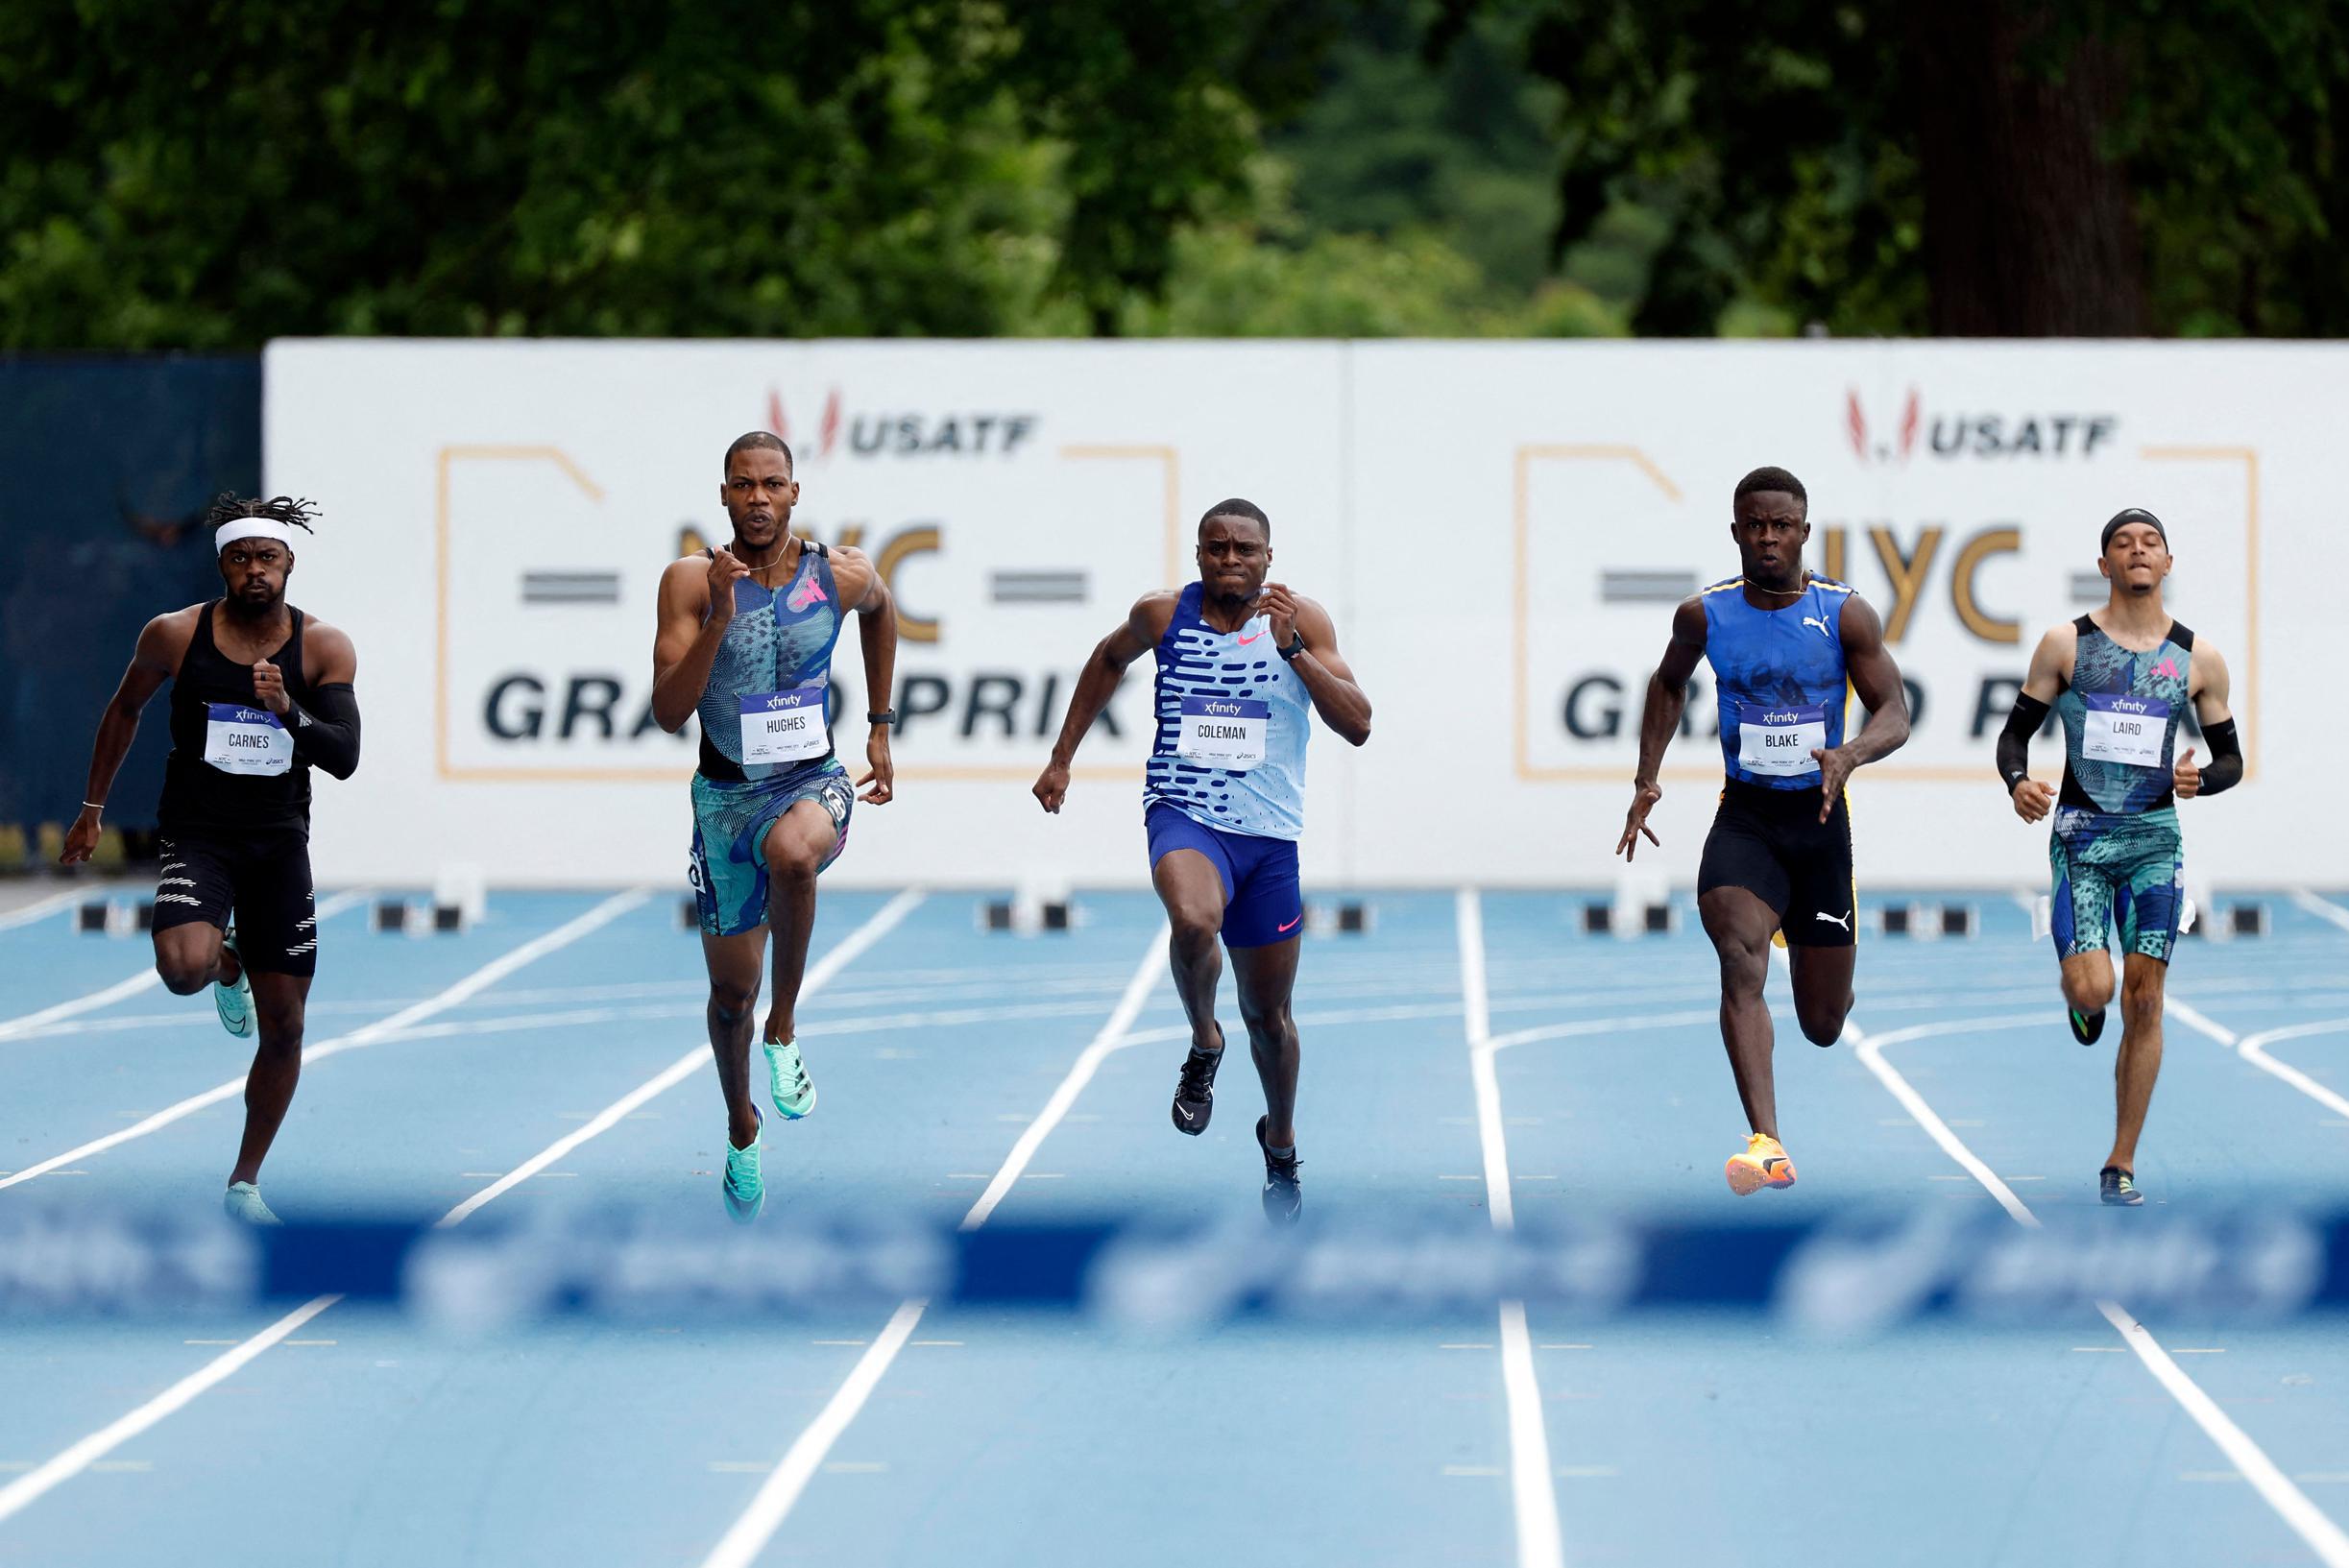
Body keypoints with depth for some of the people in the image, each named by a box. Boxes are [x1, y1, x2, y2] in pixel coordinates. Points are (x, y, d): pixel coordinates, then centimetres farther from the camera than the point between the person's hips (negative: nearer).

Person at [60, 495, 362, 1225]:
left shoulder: (324, 649, -4)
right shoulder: (174, 636, -5)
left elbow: (344, 758, -11)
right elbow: (125, 710, 13)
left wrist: (289, 713, -29)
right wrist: (93, 808, 15)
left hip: (279, 843, 2)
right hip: (196, 836, -2)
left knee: (283, 1027, 5)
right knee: (183, 967, -30)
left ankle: (244, 1184, 23)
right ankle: (227, 965, 10)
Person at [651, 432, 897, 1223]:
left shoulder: (841, 575, -7)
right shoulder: (690, 580, -11)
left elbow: (881, 612, 19)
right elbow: (668, 714, -16)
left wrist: (881, 728, 20)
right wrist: (718, 619, -28)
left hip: (811, 781, -1)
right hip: (725, 794, 1)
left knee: (793, 854, -39)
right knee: (731, 991, 11)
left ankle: (784, 1031, -18)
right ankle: (741, 1134, 40)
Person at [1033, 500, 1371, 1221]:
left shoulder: (1302, 621, -5)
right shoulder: (1163, 615, -1)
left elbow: (1358, 726, -13)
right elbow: (1109, 660, 21)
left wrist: (1292, 648, -24)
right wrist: (1062, 757, 20)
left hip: (1269, 834, 1)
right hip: (1183, 815, -1)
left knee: (1268, 1014, 11)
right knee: (1194, 920, -36)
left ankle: (1280, 1144, 38)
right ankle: (1203, 1045, -6)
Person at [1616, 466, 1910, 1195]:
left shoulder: (1845, 616, -8)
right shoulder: (1705, 615, -2)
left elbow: (1896, 714, -9)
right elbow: (1669, 684, 18)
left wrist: (1849, 754, -30)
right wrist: (1647, 781, 11)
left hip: (1820, 817, 0)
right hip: (1744, 815, 0)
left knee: (1823, 1025, 8)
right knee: (1739, 953, -29)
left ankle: (1822, 960, 51)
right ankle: (1766, 1144, -37)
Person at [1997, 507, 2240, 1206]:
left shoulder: (2198, 660, 4)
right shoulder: (2065, 645, 0)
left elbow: (2231, 757, 11)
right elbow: (2015, 733, 4)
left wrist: (2201, 778, -12)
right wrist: (2018, 782, -18)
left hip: (2155, 839, 1)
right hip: (2081, 834, -1)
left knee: (2143, 1001, -1)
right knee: (2093, 989, -16)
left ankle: (2121, 1164, 7)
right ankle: (2080, 998, 25)